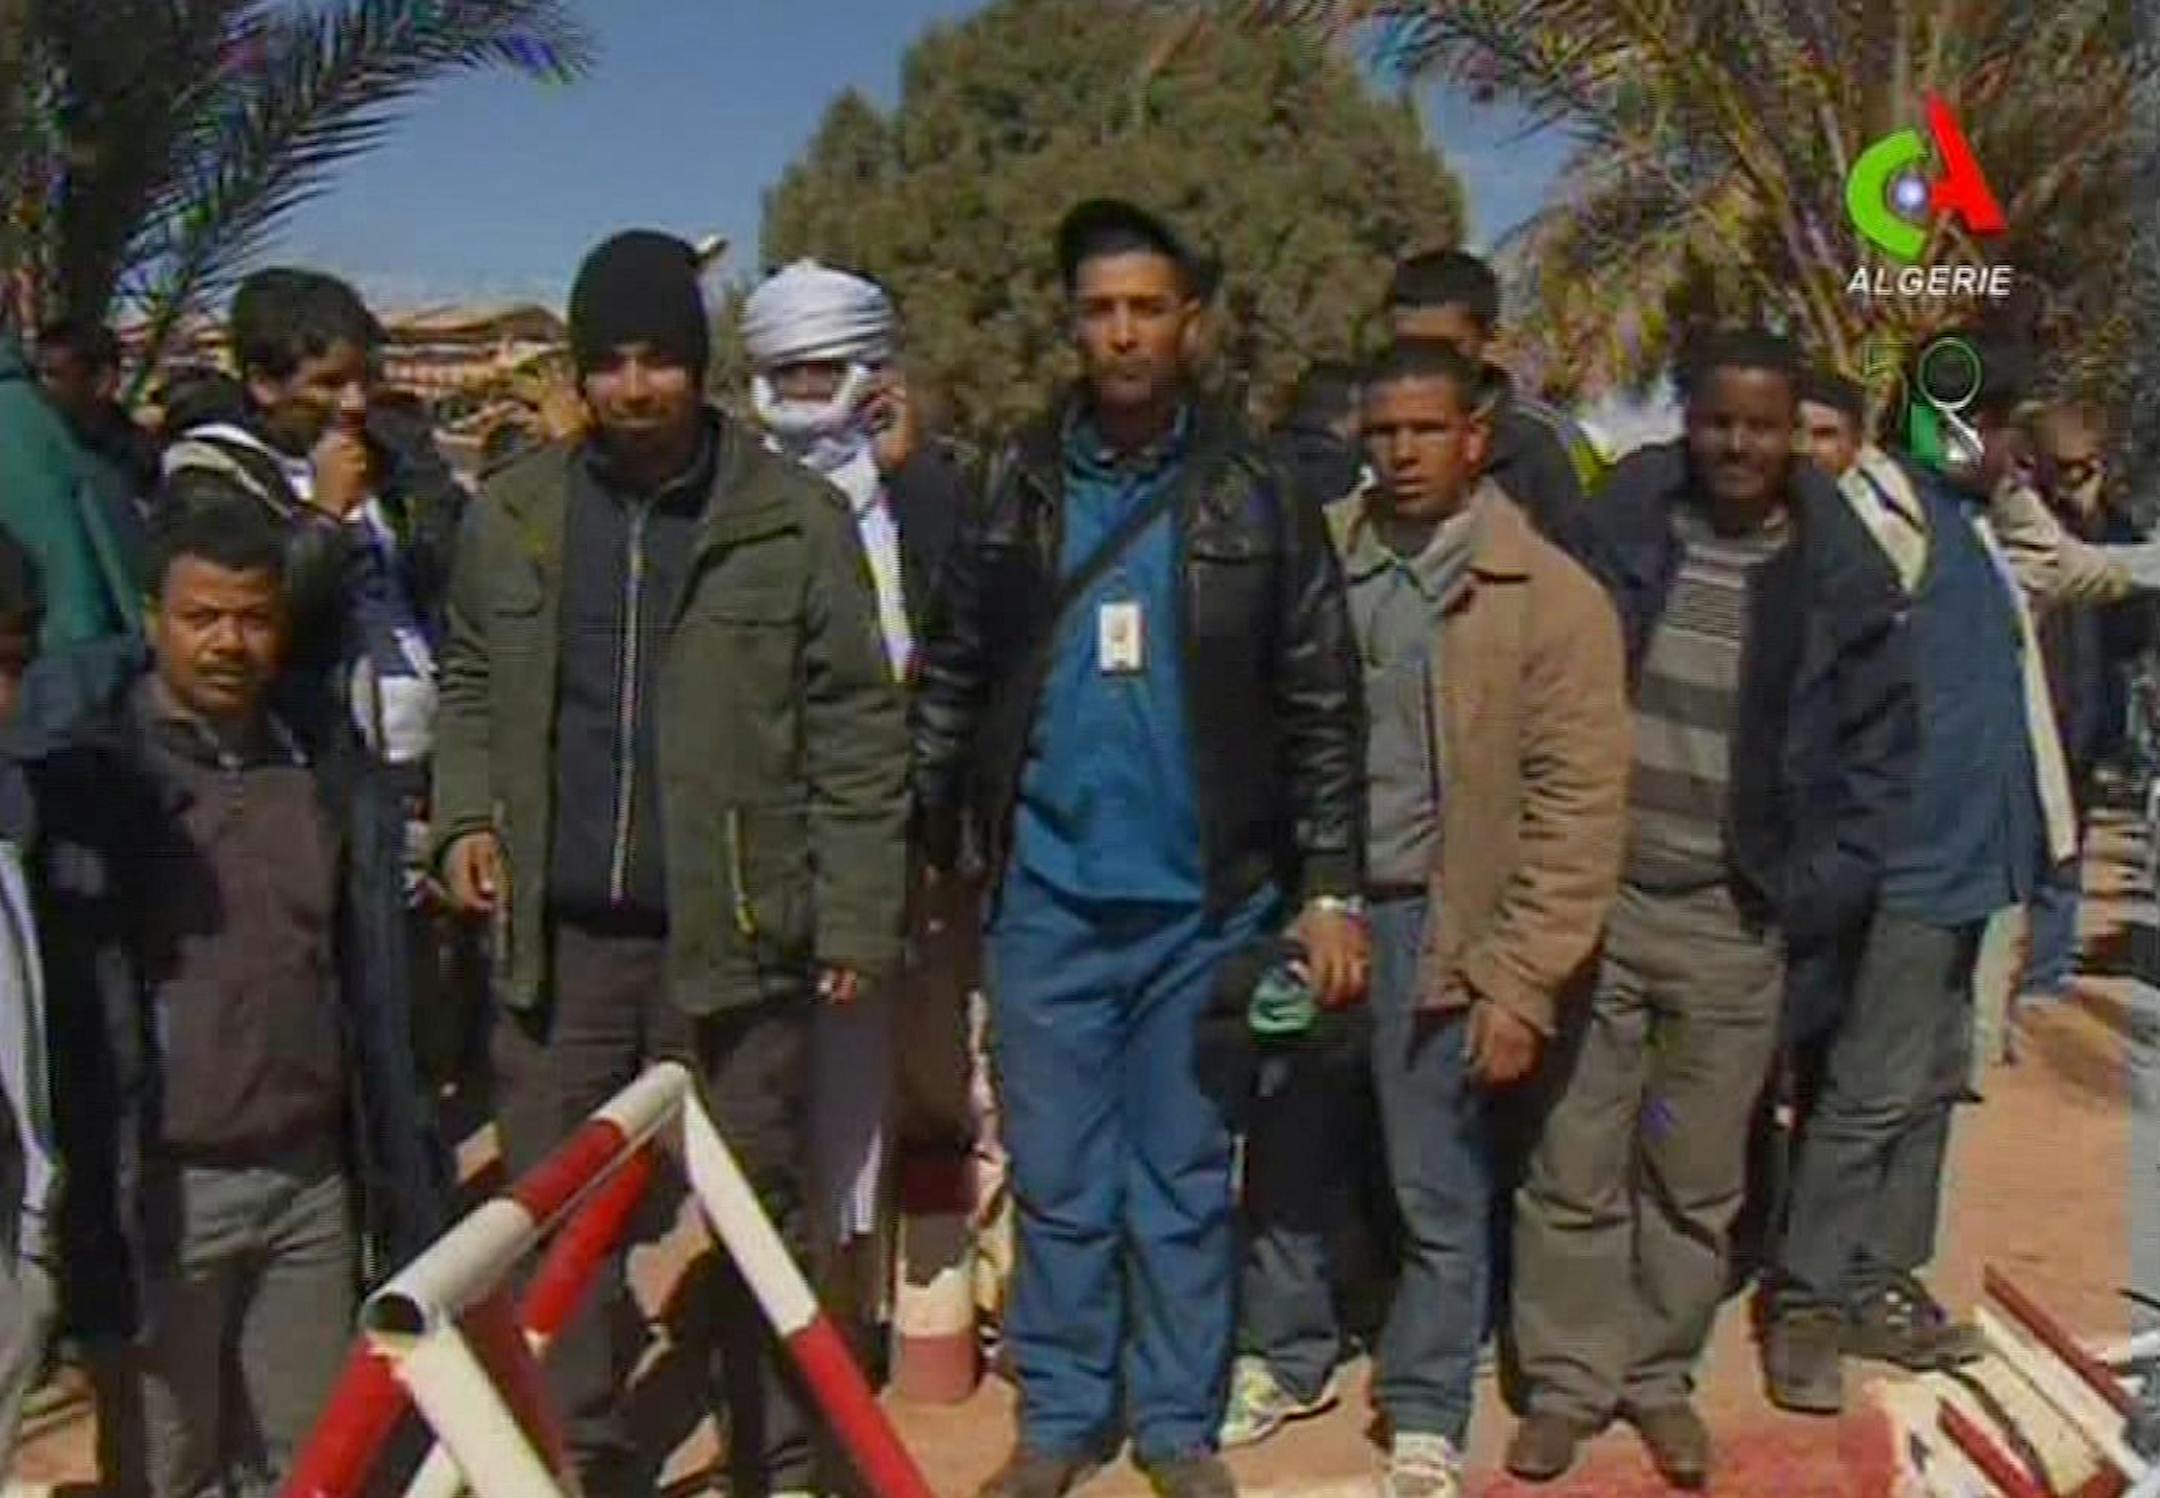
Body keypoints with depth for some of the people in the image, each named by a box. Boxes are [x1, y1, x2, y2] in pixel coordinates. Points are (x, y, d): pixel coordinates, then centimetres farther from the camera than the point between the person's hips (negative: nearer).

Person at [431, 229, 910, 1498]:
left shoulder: (798, 521, -4)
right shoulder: (513, 516, 6)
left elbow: (858, 735, -2)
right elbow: (470, 689, 19)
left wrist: (857, 915, -5)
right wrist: (467, 814, 2)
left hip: (733, 936, -3)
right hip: (558, 936, 3)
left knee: (761, 1212, 9)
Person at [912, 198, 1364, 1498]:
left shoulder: (1257, 498, -1)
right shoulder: (1016, 488, 4)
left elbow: (1322, 710, -1)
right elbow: (952, 684, 6)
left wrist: (1331, 891, -5)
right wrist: (921, 848, 1)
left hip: (1205, 903, -1)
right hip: (1048, 899, 1)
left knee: (1185, 1181, 11)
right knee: (1059, 1181, 10)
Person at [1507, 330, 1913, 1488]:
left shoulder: (1837, 572, 0)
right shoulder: (1615, 529, -2)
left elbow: (1880, 738, 7)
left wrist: (1822, 883, -2)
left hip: (1734, 922, 1)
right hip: (1592, 897, 0)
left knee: (1698, 1175, 10)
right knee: (1574, 1163, 5)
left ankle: (1659, 1374, 28)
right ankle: (1567, 1378, 20)